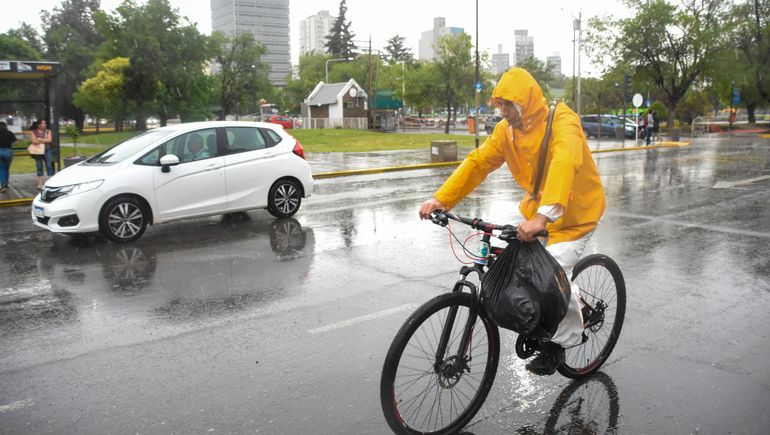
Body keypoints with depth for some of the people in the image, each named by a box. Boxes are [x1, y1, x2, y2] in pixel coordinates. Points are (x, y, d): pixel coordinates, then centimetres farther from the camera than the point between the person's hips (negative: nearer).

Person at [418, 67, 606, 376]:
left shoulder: (562, 122, -26)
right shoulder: (506, 129, -5)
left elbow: (564, 164, -42)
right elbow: (478, 162, -10)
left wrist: (543, 216, -57)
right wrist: (441, 199, -22)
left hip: (575, 211, -7)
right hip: (535, 205, 7)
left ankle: (562, 341, 11)